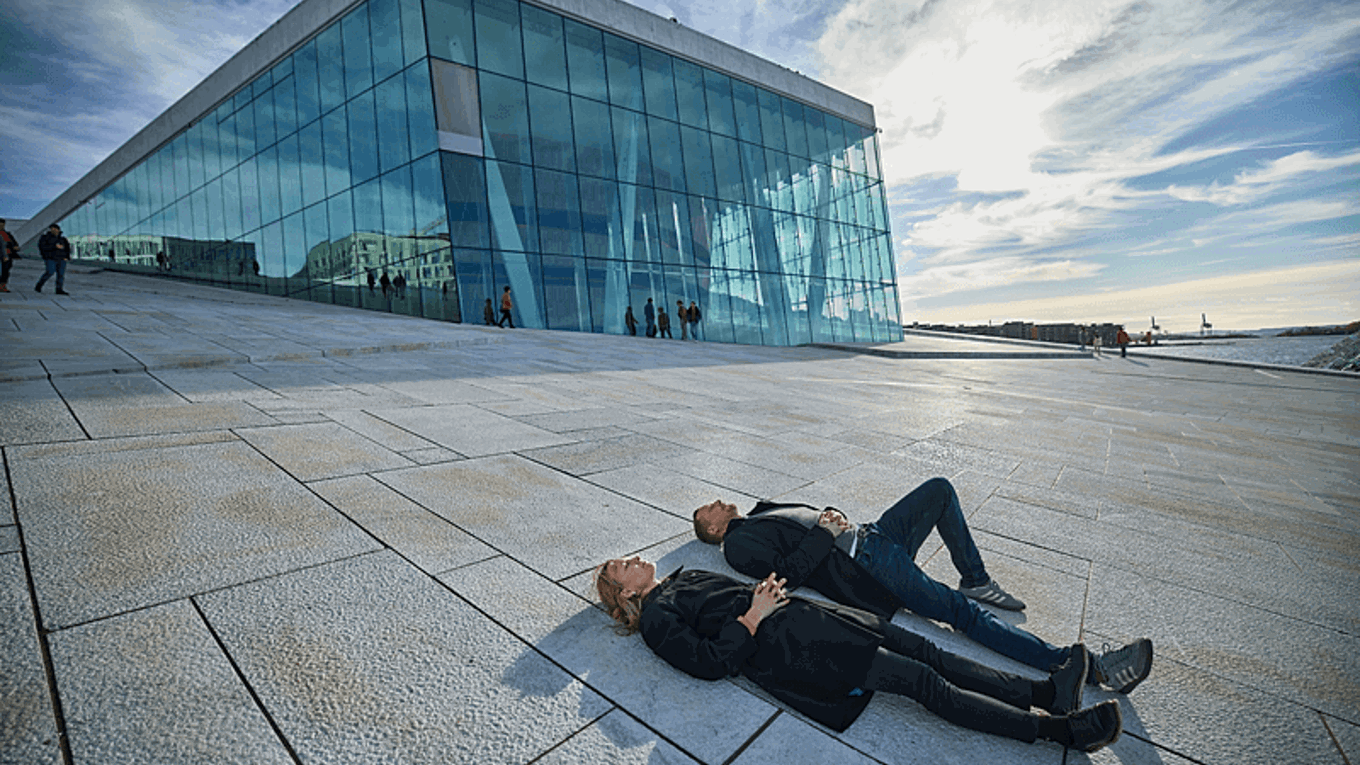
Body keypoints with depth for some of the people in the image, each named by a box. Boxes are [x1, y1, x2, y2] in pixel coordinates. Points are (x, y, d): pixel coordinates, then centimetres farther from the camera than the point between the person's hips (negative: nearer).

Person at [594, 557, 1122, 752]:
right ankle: (1058, 728, -9)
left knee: (922, 649, -3)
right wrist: (753, 616, -13)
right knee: (921, 681, -14)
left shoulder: (684, 576, 24)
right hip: (781, 647, -8)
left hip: (799, 614, 9)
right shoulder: (655, 619, -2)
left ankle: (1043, 690, 0)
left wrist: (770, 589, 6)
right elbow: (711, 661, -15)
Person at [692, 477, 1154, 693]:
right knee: (962, 613, -19)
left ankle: (975, 580, 13)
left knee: (940, 489, 7)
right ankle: (1088, 667, -17)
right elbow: (786, 572, -17)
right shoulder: (739, 543, -1)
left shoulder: (761, 513, 27)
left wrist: (833, 519, 4)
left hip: (871, 536, 9)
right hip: (861, 565, -9)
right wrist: (825, 534, -13)